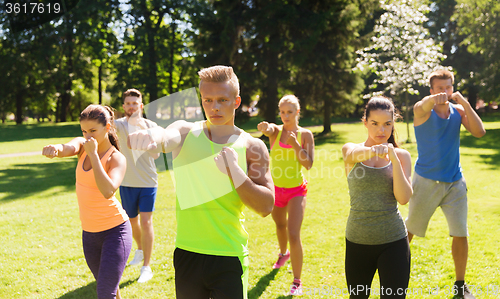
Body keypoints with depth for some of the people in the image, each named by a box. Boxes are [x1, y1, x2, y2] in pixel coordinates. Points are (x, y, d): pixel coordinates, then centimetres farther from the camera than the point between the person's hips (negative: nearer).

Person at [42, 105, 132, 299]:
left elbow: (108, 191, -32)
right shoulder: (82, 145, 1)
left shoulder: (117, 159, -13)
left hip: (115, 229, -6)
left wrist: (93, 154, -29)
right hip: (89, 232, 6)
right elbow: (67, 148, -24)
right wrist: (54, 149, -48)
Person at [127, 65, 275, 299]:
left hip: (229, 257, -1)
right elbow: (167, 137, -23)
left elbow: (266, 207, -6)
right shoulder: (185, 132, 1)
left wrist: (235, 172, -19)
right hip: (186, 253, 2)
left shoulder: (252, 147, -2)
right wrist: (151, 137, -46)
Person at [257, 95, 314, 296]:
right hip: (276, 188, 3)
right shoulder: (276, 131, -4)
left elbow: (308, 164, -12)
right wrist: (263, 127, -54)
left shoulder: (305, 134, -6)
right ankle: (283, 253, 57)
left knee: (294, 236, -13)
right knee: (280, 226, 25)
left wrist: (295, 145, -24)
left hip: (296, 191, -3)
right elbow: (267, 130, -30)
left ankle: (297, 282, 0)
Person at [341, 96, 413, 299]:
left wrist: (394, 159, -22)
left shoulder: (401, 156, 0)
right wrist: (373, 150, -50)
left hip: (393, 241, -1)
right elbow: (352, 154, -27)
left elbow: (403, 198, -12)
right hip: (357, 241, 1)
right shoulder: (350, 149, -1)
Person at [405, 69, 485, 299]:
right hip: (426, 182, -3)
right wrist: (433, 99, -60)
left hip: (455, 183, 3)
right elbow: (420, 107, -36)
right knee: (410, 230, 9)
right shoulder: (424, 111, -10)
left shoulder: (458, 111, 1)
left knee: (461, 234, 2)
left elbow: (479, 132, -13)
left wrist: (465, 103, -20)